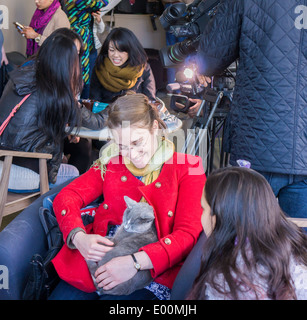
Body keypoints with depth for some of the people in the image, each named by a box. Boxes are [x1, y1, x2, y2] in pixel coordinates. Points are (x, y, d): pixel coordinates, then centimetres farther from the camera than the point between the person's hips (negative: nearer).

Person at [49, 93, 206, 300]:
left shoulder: (187, 168, 4)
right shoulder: (111, 163, 16)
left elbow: (188, 233, -6)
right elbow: (66, 197, 9)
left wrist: (136, 262, -20)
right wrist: (78, 237, -14)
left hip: (152, 270, -3)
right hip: (100, 262, 4)